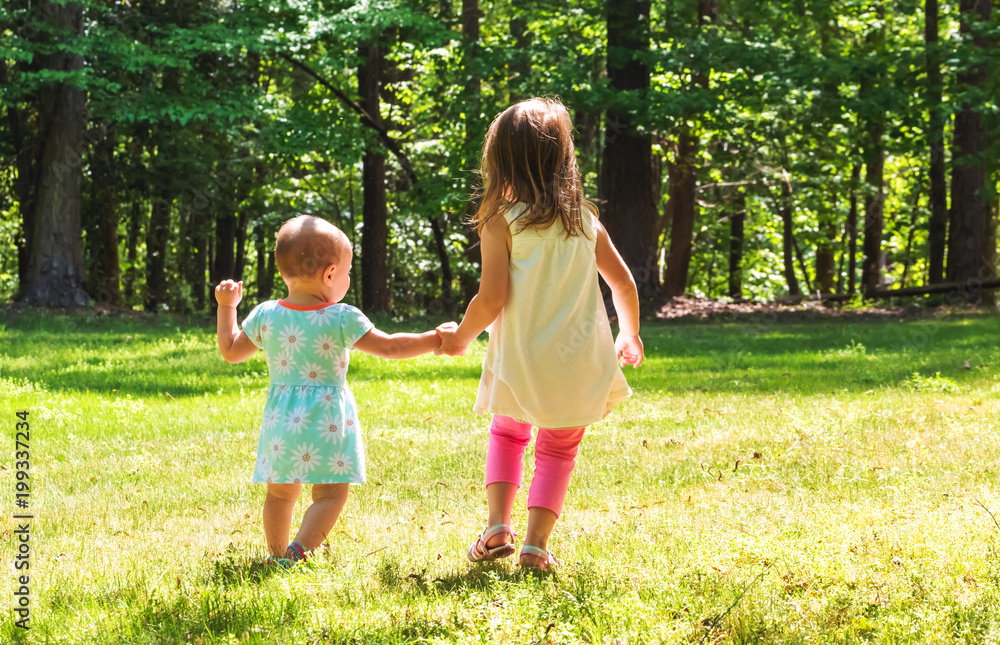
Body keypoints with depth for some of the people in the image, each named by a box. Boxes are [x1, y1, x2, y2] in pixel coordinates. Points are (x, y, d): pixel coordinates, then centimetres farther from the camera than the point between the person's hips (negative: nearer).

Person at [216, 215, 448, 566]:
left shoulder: (265, 316, 0)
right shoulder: (342, 319, -11)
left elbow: (231, 351, 12)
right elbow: (388, 346, -7)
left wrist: (226, 307, 25)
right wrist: (435, 340, 3)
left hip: (281, 420, 4)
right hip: (326, 420, -4)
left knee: (280, 493, 19)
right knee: (331, 494, 0)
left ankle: (278, 555, 27)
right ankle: (298, 551, -18)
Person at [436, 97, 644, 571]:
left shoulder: (501, 221, -9)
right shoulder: (584, 221, 4)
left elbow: (492, 299, -13)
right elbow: (623, 283, 11)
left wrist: (460, 337, 5)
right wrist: (629, 336, 27)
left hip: (520, 359, -2)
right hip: (579, 362, 2)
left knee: (507, 433, 24)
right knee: (558, 449, 17)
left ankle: (498, 525, 7)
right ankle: (536, 544, 5)